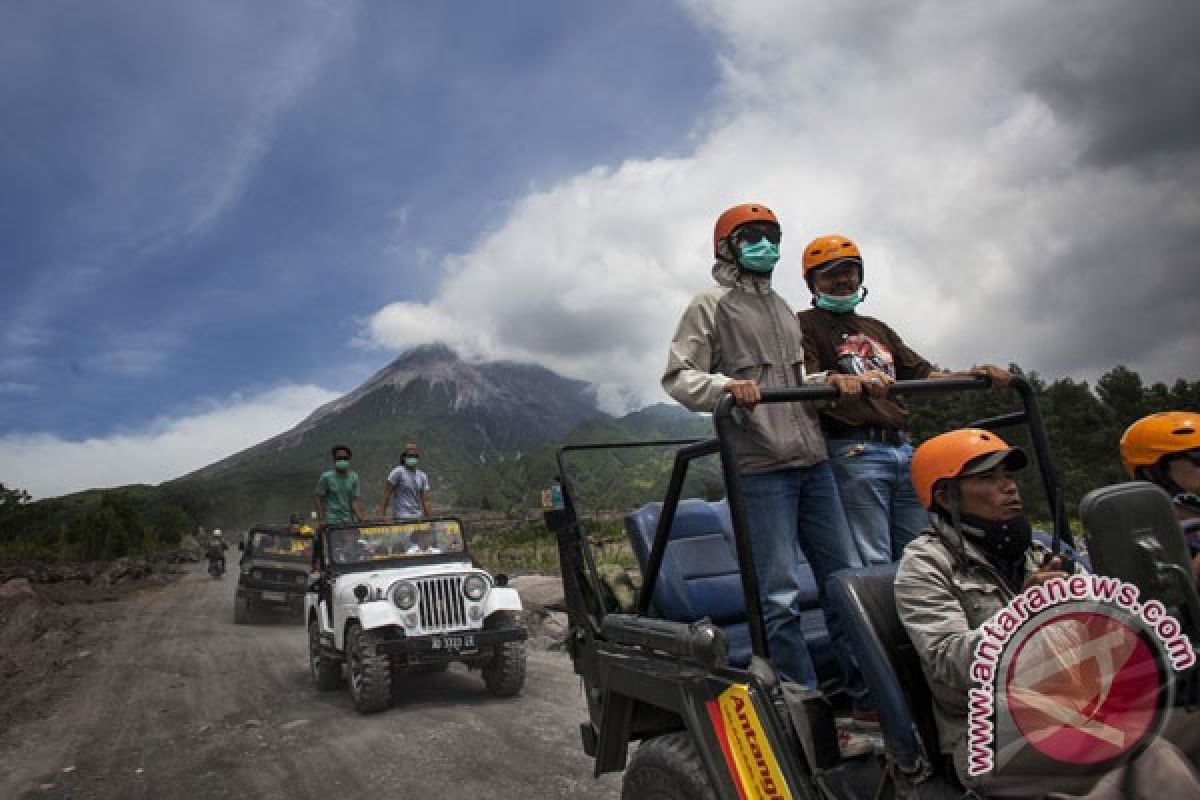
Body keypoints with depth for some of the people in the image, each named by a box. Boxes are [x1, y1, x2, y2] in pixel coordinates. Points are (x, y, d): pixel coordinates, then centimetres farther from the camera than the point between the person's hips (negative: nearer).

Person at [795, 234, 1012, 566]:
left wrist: (974, 374, 7)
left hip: (902, 448, 7)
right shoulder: (806, 324, 5)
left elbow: (923, 374, 24)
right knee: (874, 563, -9)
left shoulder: (877, 328, 28)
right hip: (854, 451, -7)